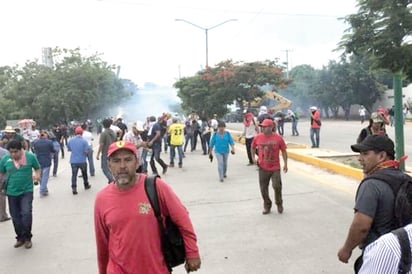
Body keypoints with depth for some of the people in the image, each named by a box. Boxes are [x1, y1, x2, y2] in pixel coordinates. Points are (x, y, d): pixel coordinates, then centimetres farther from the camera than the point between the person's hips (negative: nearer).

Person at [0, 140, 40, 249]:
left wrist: (37, 175, -12)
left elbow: (37, 168, 7)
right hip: (12, 192, 3)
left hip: (26, 191, -3)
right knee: (15, 217, 10)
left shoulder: (30, 156, -7)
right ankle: (20, 237, 27)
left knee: (26, 213, -13)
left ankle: (27, 238, 5)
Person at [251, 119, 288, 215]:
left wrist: (285, 164, -4)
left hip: (275, 168, -2)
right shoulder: (258, 137, -4)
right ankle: (267, 206, 28)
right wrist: (253, 158, 4)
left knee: (277, 186, -7)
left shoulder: (278, 138, -9)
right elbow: (253, 147, 14)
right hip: (263, 168, 2)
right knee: (263, 188, 8)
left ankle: (279, 204, 21)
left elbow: (283, 151, -1)